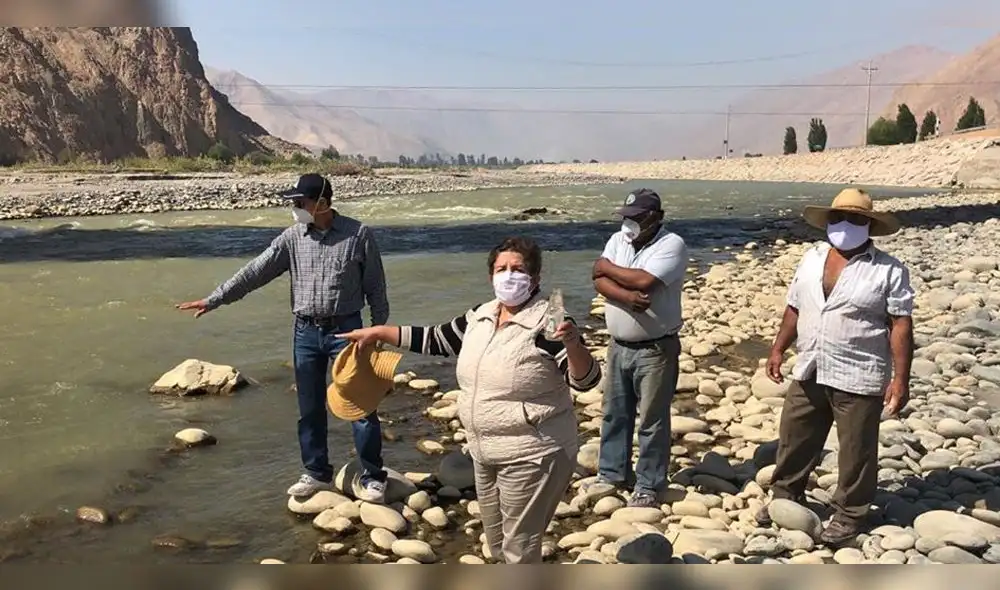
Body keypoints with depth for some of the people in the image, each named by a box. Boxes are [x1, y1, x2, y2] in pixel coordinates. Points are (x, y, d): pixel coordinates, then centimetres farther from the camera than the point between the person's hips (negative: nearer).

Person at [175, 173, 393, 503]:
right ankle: (317, 473, 27)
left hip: (346, 330, -4)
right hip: (306, 333, 4)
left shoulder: (358, 234, -7)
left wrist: (378, 329, -2)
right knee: (309, 408, 11)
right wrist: (213, 300, -3)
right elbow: (255, 272, 1)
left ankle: (372, 477, 12)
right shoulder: (292, 238, 1)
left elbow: (375, 286, -2)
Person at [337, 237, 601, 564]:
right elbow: (435, 339, 14)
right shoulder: (480, 317, 3)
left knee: (519, 547, 5)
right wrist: (379, 332, 12)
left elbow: (584, 380, -24)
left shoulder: (546, 323, -18)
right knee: (497, 543, 23)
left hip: (530, 456, -8)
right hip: (485, 452, 8)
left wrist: (573, 344, -44)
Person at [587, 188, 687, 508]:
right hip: (619, 346, 6)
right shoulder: (617, 240, 5)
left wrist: (607, 266, -11)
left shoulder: (672, 244, -13)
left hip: (656, 349, -6)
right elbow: (600, 282, -6)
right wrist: (626, 297, -25)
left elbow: (644, 280, -26)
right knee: (614, 413, 16)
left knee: (652, 420, 3)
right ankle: (612, 473, 32)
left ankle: (648, 486, 16)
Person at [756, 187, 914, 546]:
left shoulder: (889, 271, -9)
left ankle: (849, 515, 25)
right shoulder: (811, 259, 8)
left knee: (856, 452, 8)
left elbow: (901, 325, -11)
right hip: (809, 373, 5)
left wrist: (900, 378, -15)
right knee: (794, 440, 16)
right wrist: (778, 349, 9)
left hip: (859, 379, -5)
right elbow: (794, 309, 15)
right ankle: (786, 497, 35)